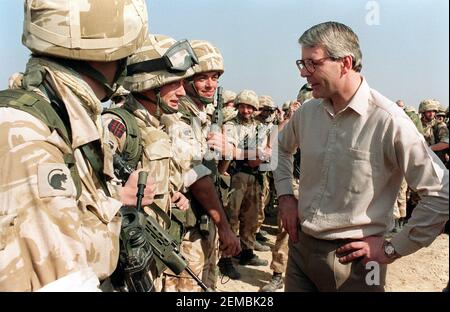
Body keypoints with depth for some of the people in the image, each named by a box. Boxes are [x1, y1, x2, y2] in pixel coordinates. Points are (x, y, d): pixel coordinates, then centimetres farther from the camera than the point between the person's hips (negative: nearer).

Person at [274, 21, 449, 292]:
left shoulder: (388, 121, -18)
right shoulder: (307, 113, 0)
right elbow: (282, 149, 21)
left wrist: (394, 248, -11)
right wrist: (285, 195, 10)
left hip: (351, 259, -4)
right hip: (300, 246, 5)